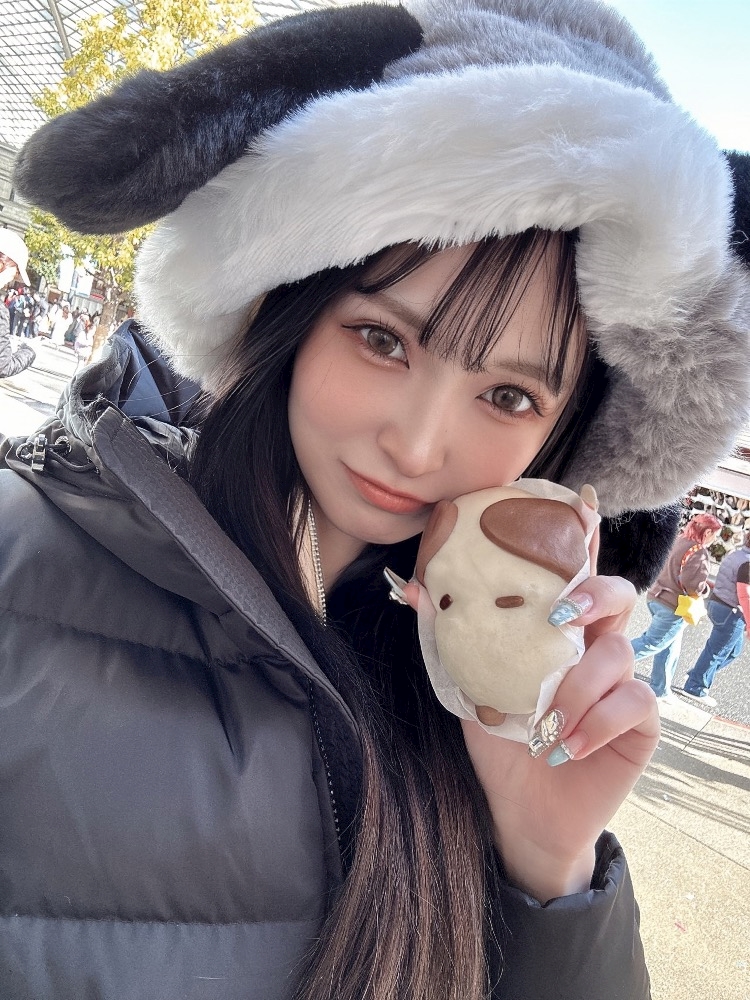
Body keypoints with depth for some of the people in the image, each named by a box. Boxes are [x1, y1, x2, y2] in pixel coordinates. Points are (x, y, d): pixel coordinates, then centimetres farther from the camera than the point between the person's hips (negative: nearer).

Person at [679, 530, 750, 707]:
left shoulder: (734, 555, 9)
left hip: (717, 604, 10)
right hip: (731, 612, -10)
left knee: (733, 650, 21)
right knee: (717, 651, 4)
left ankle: (699, 677, 26)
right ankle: (695, 688, 15)